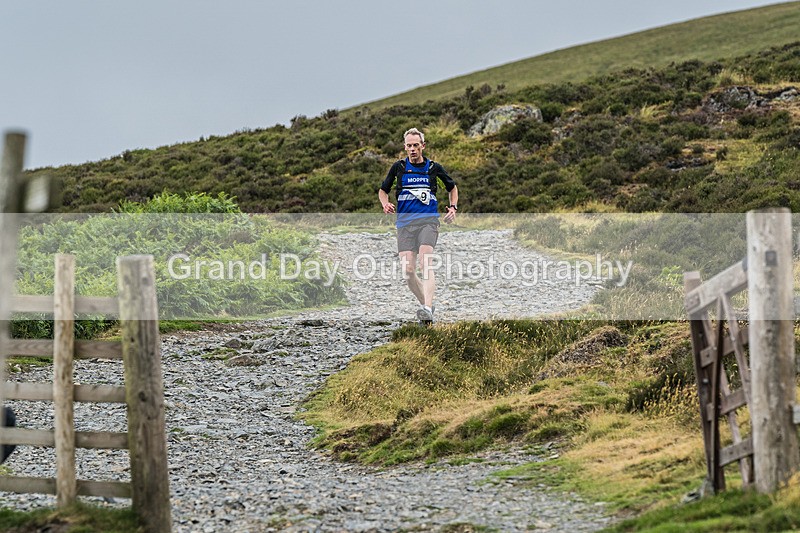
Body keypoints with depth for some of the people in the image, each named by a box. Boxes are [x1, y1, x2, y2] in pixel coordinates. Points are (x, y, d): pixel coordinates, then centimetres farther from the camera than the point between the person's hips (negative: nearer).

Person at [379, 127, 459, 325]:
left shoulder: (434, 168, 9)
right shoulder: (398, 167, 10)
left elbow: (452, 187, 27)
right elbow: (383, 190, 22)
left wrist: (453, 207, 10)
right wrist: (385, 204, 1)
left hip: (428, 221, -2)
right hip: (405, 223, 2)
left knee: (425, 263, -23)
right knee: (408, 270, -8)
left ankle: (427, 309, -35)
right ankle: (426, 305, 13)